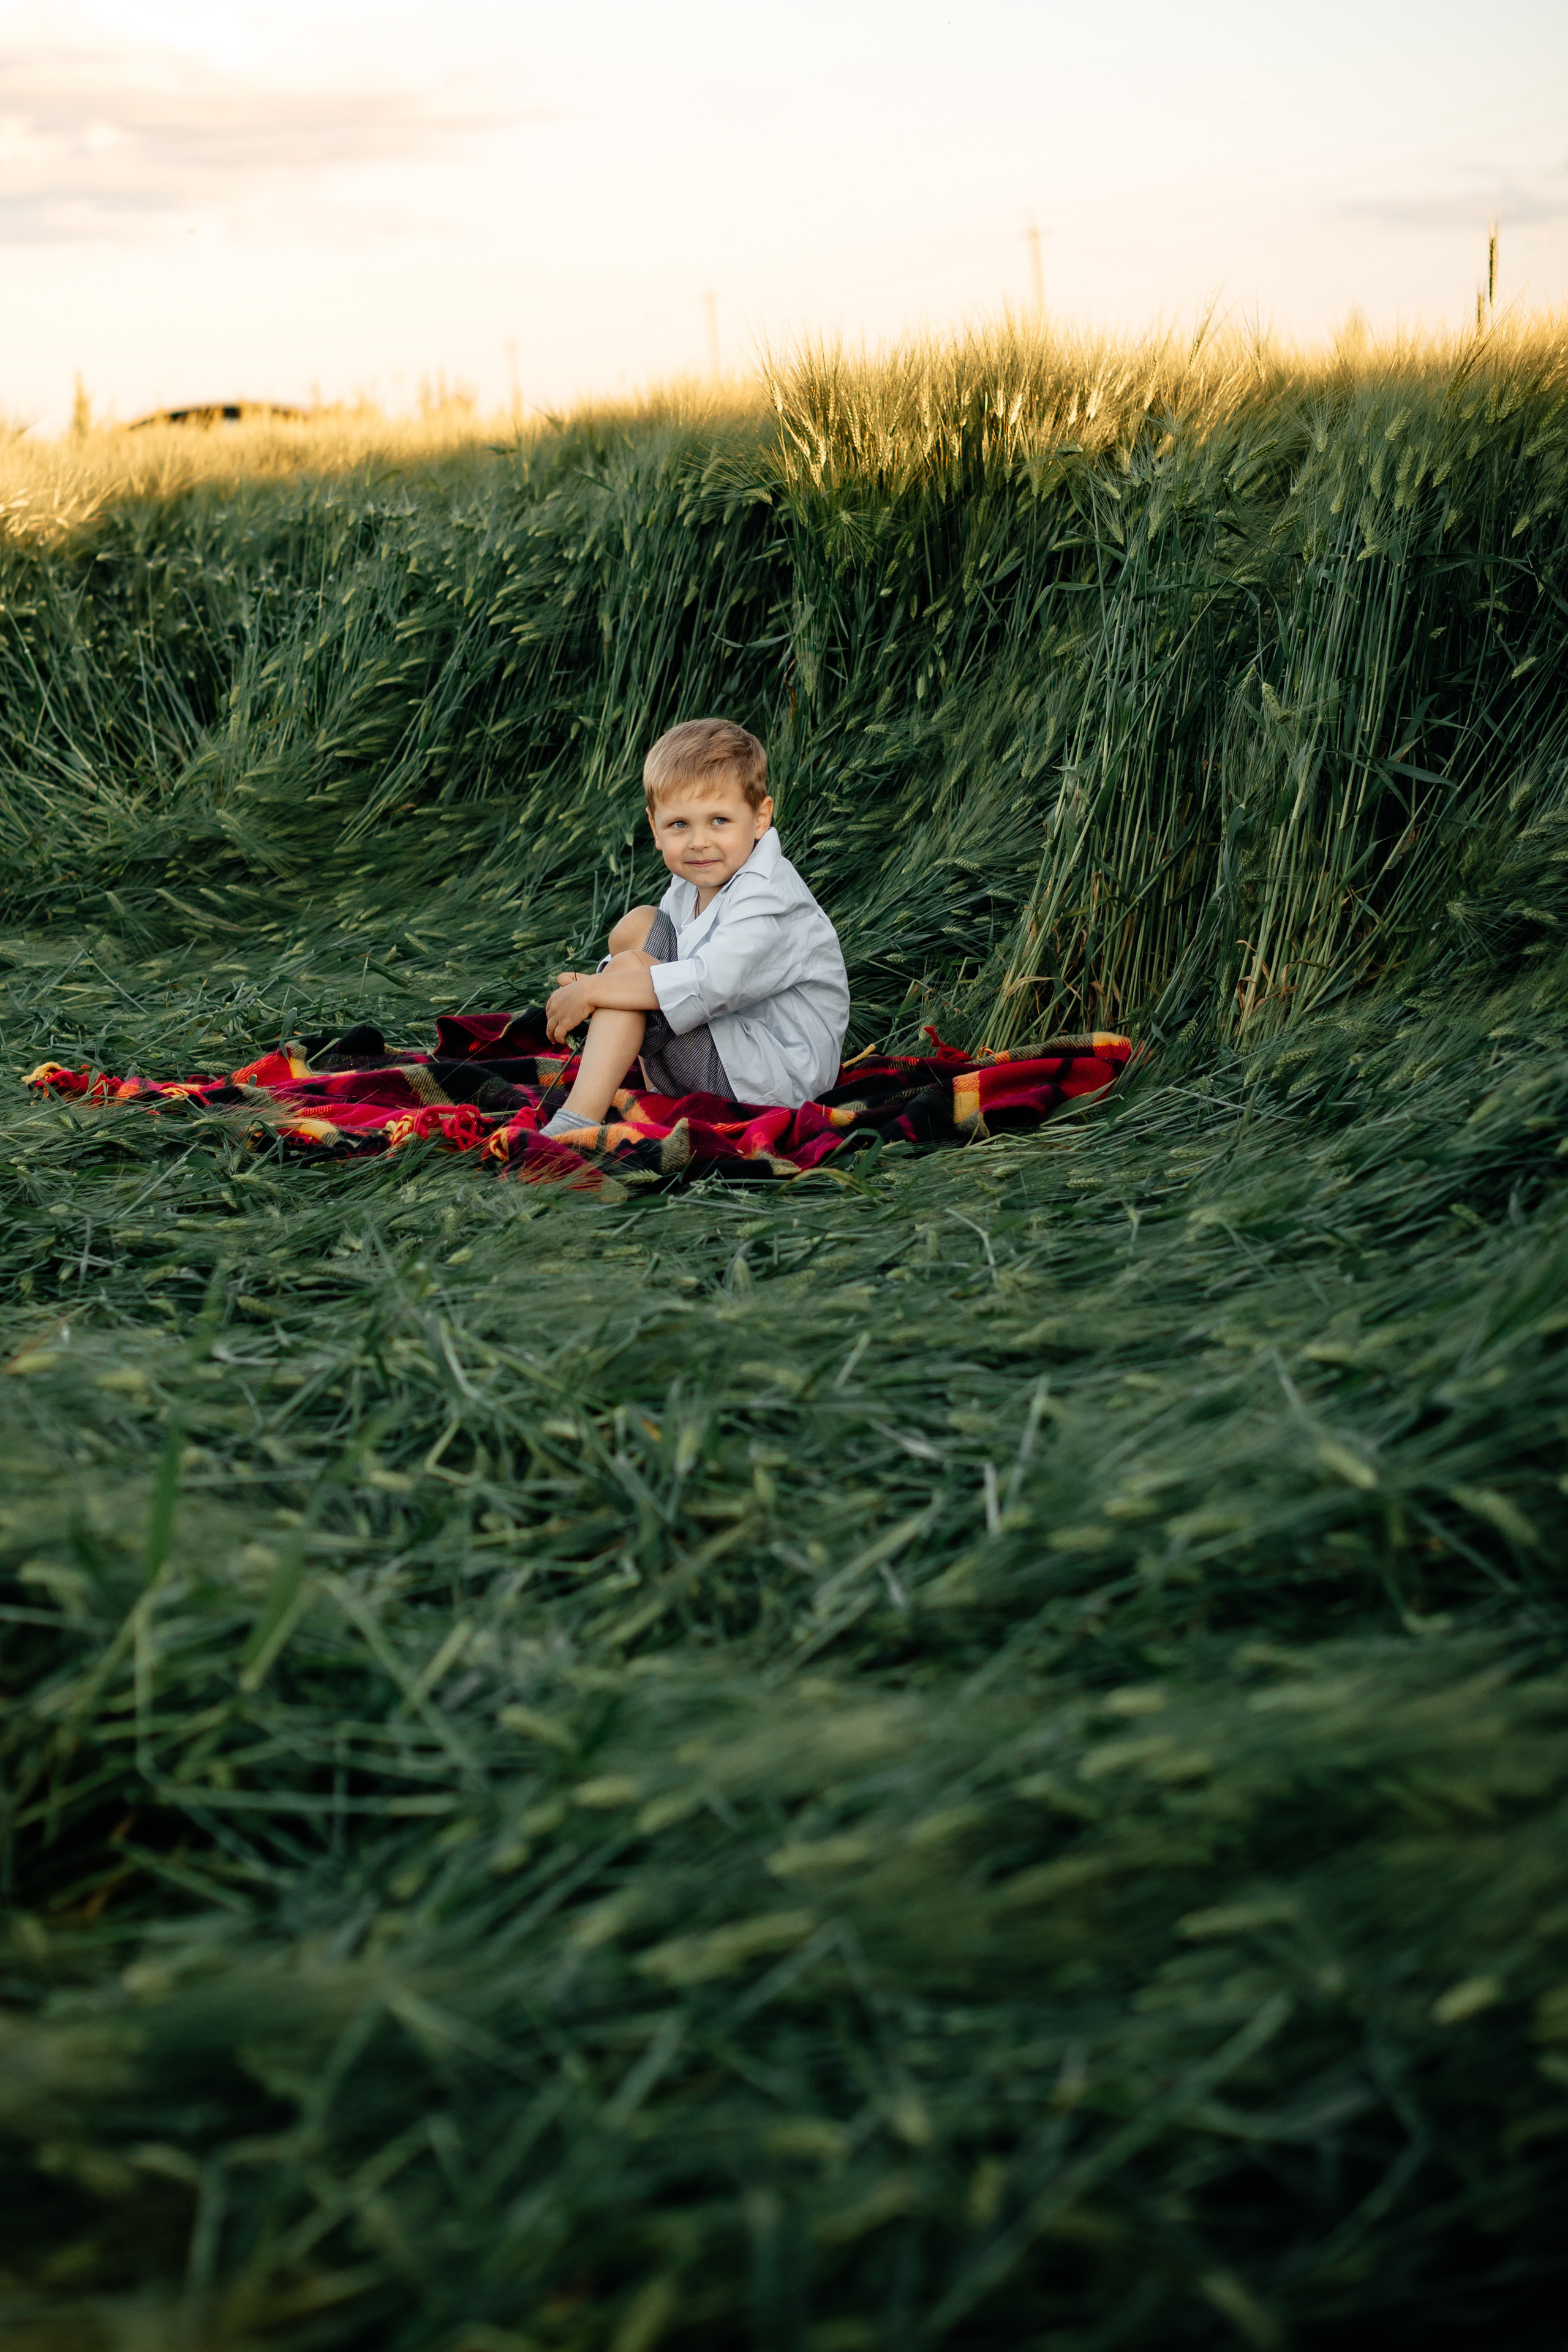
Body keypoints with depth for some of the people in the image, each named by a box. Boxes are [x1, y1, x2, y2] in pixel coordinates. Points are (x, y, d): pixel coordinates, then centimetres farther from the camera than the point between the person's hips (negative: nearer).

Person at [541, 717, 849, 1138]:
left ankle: (577, 1121, -23)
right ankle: (659, 1087, 0)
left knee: (631, 965, -17)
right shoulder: (688, 891, 8)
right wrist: (596, 985, -9)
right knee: (638, 926, 4)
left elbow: (713, 982, -35)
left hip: (778, 1076, -10)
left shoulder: (768, 898, -21)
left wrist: (594, 992, -29)